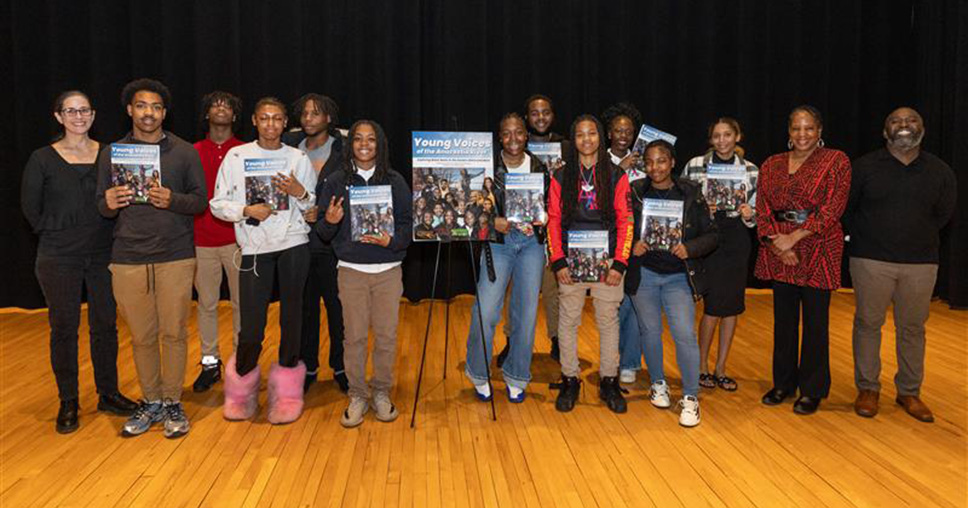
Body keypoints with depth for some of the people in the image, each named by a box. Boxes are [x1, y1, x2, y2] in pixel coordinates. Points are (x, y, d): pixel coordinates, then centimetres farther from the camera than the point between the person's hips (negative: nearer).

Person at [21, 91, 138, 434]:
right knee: (64, 329, 5)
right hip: (59, 260, -2)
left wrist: (107, 233, 0)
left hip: (104, 255, 2)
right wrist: (54, 234, 0)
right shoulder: (42, 159, -1)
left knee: (105, 325, 8)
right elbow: (30, 206, 4)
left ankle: (108, 394, 21)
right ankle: (68, 402, 17)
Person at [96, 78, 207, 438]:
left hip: (175, 257, -1)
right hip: (128, 258, 2)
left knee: (174, 333, 2)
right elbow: (101, 206, 11)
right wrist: (109, 203, -13)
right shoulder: (111, 153, 9)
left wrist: (172, 200, -17)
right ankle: (150, 402, 23)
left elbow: (200, 201, 2)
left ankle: (173, 402, 16)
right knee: (142, 336, 7)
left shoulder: (184, 152, 3)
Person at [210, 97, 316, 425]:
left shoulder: (299, 159, 7)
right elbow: (218, 204, 4)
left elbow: (313, 207, 9)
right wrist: (247, 211, -12)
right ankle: (241, 393, 21)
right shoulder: (236, 156, 4)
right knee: (250, 328, -4)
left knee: (291, 315, 4)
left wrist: (300, 193, -10)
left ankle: (286, 393, 18)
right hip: (255, 248, -1)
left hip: (293, 244, 1)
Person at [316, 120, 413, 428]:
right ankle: (357, 396, 15)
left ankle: (381, 393, 19)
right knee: (354, 336, 1)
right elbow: (322, 234, 5)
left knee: (386, 334, 3)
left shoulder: (395, 181, 5)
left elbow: (407, 224, 3)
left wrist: (391, 240, -16)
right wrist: (330, 222, -17)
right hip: (351, 270, 0)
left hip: (388, 270, 0)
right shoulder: (336, 182, 4)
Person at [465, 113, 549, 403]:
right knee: (485, 312, -10)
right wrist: (493, 221, -19)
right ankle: (478, 374, 15)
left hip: (531, 241, 2)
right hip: (498, 241, -2)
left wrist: (541, 220, -8)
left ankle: (516, 377, 21)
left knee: (526, 312, 3)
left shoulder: (539, 168, 5)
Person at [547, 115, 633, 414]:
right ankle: (569, 380, 16)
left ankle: (609, 382, 17)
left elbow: (625, 221, 2)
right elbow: (553, 221, 4)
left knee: (608, 320, 4)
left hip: (607, 261, 0)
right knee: (568, 320, 4)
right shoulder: (561, 177, 7)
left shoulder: (616, 176, 5)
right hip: (571, 261, 1)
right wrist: (558, 262, -5)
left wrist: (619, 263, -6)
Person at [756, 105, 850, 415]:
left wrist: (795, 236, -15)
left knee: (815, 320, 2)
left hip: (818, 250, -3)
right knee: (783, 317, 10)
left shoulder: (836, 161, -1)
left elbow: (833, 207, -9)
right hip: (779, 251, 4)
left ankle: (812, 390, 15)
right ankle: (783, 383, 24)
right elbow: (763, 208, 5)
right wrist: (776, 242, -11)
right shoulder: (771, 165, 11)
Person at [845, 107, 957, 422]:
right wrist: (865, 238, 9)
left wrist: (918, 239, 12)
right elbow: (846, 209, 8)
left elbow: (943, 214, 16)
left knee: (912, 328, 8)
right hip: (871, 260, -1)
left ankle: (909, 392, 21)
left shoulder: (941, 172, 4)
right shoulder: (865, 167, -1)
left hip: (920, 263, 2)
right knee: (868, 323, 3)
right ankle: (867, 389, 16)